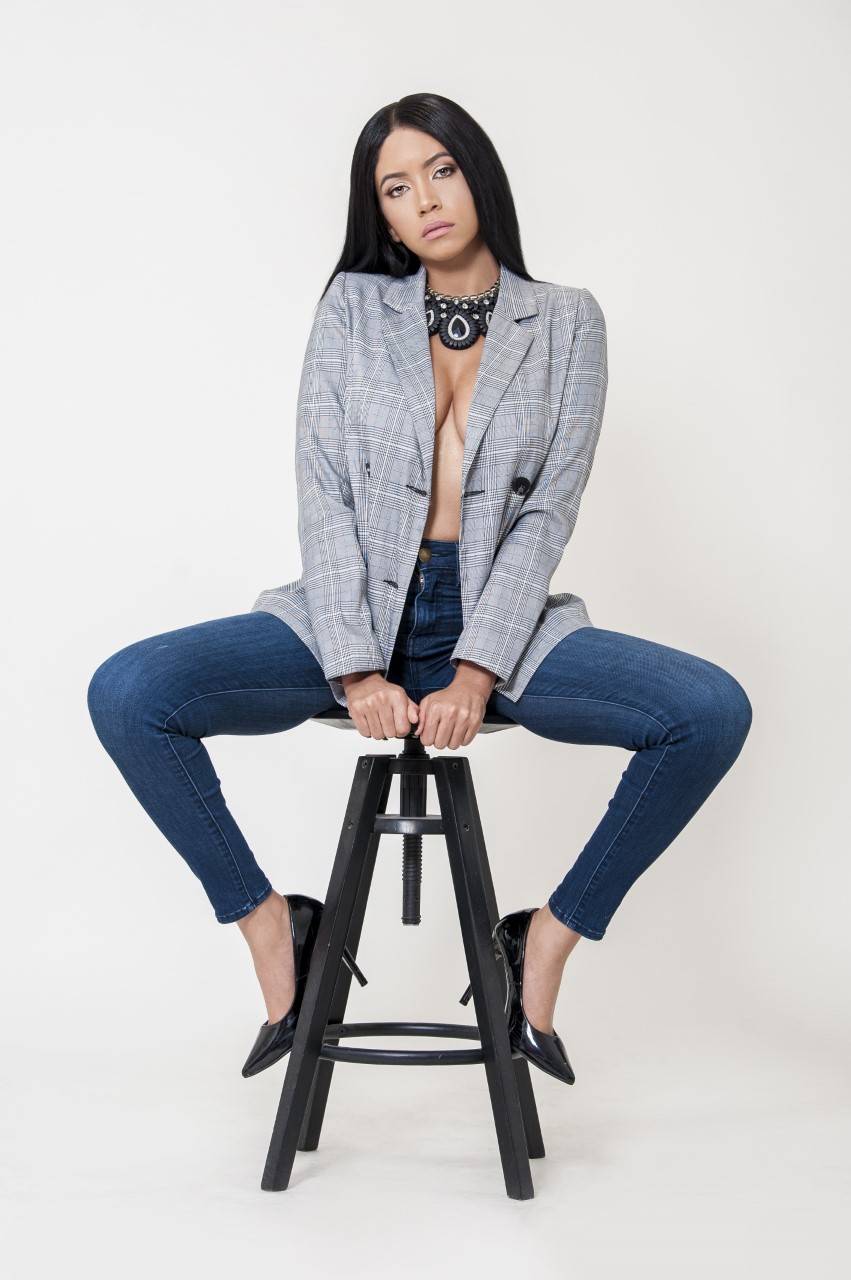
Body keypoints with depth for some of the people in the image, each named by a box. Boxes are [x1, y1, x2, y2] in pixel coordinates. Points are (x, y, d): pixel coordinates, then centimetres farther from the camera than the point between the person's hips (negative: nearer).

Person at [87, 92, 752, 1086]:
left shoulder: (566, 323, 5)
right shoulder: (352, 308, 6)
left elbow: (547, 512, -3)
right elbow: (323, 497, -3)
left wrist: (476, 677, -16)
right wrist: (358, 672, -16)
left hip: (500, 625, 0)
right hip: (355, 614, 0)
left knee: (713, 711, -24)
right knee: (126, 694, -22)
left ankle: (549, 933, -5)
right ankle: (269, 921, -2)